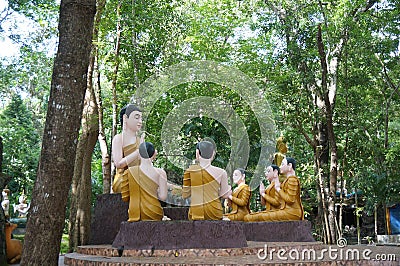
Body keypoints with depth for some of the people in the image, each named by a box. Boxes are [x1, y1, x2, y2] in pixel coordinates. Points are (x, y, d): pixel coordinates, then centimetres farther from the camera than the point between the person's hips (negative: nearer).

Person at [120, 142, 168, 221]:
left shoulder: (129, 172, -2)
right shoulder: (160, 173, -7)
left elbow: (125, 197, 3)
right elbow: (163, 197, -8)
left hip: (134, 215, 3)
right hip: (153, 214, -2)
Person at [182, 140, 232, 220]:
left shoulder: (190, 171, -2)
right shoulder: (221, 172, -5)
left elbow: (185, 195, 5)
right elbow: (225, 195, 5)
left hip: (195, 212, 1)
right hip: (214, 211, -1)